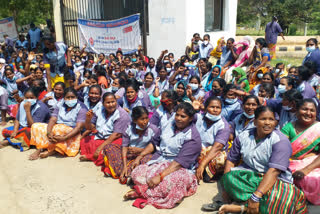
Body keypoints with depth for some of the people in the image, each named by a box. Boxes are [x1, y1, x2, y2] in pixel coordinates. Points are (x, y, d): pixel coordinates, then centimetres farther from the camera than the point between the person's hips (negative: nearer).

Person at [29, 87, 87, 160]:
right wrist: (49, 132, -24)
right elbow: (53, 120, -1)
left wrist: (64, 138, -30)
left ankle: (52, 151, -23)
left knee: (58, 128, -36)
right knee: (36, 126, -9)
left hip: (71, 133, -6)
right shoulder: (60, 105, 11)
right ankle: (40, 148, -24)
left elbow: (79, 127, -17)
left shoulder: (81, 108, -7)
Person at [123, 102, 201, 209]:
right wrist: (140, 157, 10)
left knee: (167, 182, -38)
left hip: (180, 169, -6)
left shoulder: (193, 137, -12)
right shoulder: (171, 125, 10)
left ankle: (139, 192, -22)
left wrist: (160, 176, -29)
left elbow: (180, 162, -21)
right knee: (136, 172, -17)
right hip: (159, 162, 6)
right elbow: (155, 142, 19)